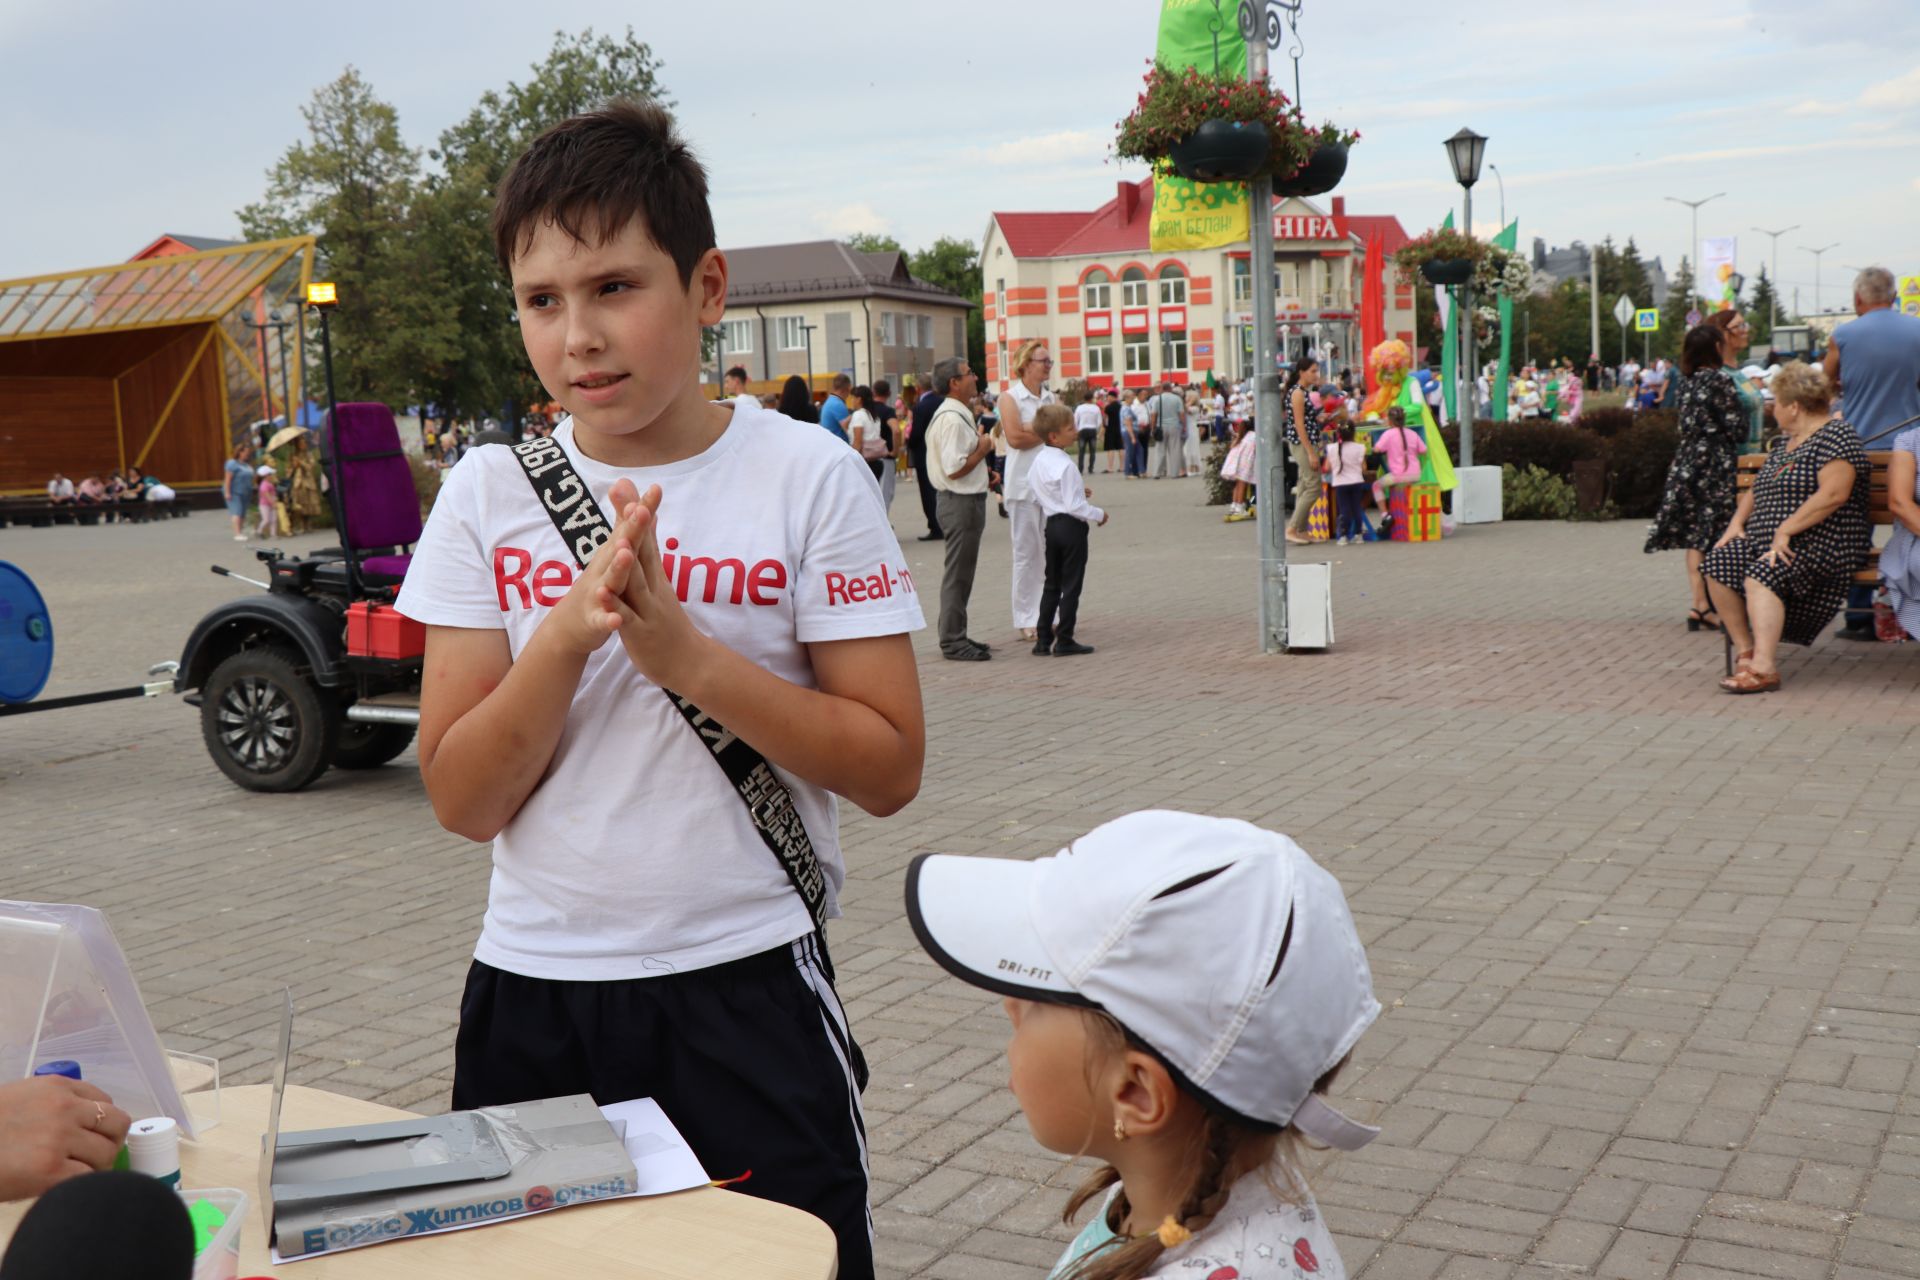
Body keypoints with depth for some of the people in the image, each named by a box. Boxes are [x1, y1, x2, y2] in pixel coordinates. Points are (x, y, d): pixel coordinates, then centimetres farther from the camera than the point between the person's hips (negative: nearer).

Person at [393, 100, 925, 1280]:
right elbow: (463, 801, -3)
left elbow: (890, 768, -10)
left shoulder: (808, 478, -7)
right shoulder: (489, 494, 0)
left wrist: (685, 652, -20)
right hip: (531, 993, 3)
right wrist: (567, 633, -19)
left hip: (745, 991, -2)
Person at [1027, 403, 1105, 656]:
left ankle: (1043, 640, 15)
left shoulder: (1038, 462, 6)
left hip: (1052, 524, 8)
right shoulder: (1066, 466, -19)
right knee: (1071, 586, 1)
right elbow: (1074, 506, -21)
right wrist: (1098, 514, -6)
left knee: (1052, 584, 15)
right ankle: (1064, 641, 3)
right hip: (1072, 527, -8)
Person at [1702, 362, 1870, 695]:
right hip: (1766, 539, 8)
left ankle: (1764, 667, -38)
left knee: (1761, 575, -33)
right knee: (1717, 564, -15)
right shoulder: (1785, 440, 21)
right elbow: (1758, 489, 27)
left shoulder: (1835, 435, -8)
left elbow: (1834, 494, -21)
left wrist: (1785, 531, -23)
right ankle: (1746, 651, -10)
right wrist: (1737, 523, 8)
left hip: (1820, 542, -8)